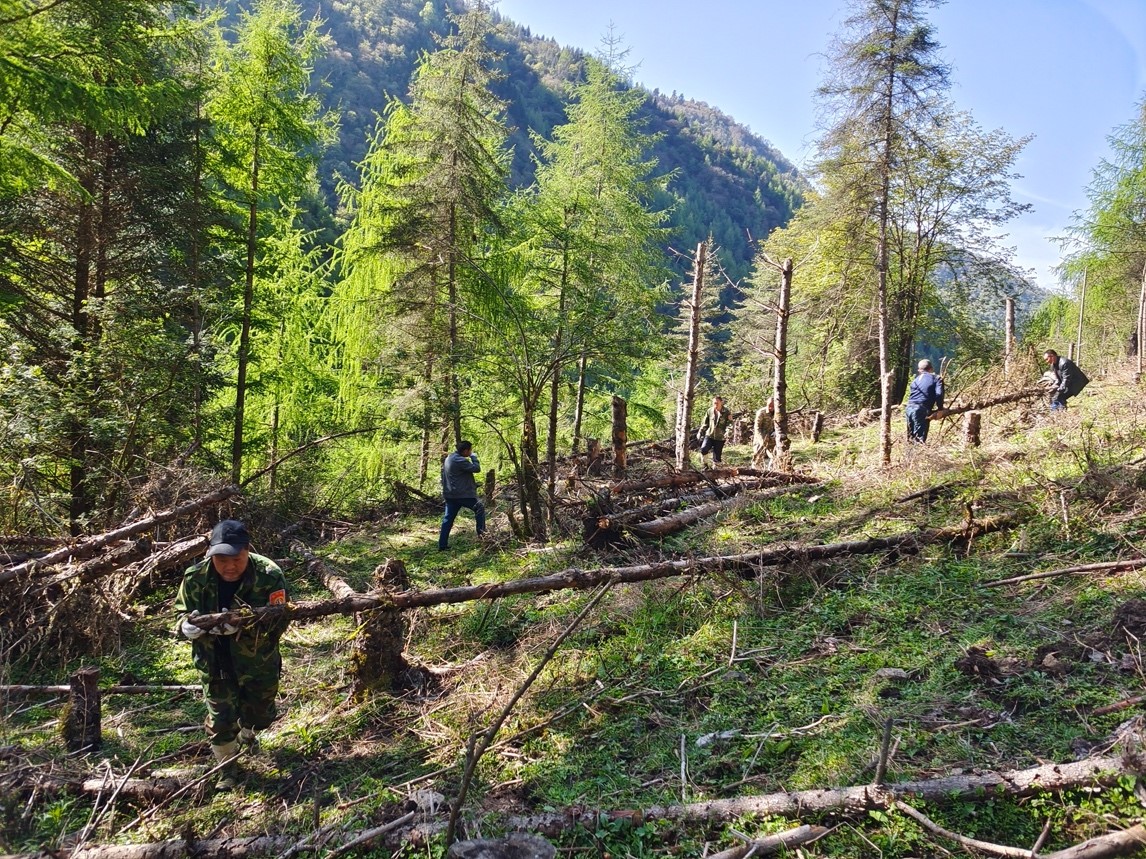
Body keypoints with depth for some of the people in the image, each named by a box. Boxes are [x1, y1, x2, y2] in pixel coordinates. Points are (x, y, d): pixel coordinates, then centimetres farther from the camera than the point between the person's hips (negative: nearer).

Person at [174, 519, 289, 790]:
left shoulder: (269, 575, -26)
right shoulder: (195, 577, -19)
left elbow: (279, 620, -25)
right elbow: (182, 613, -6)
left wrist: (243, 624, -43)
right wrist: (188, 625, -31)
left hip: (259, 661, 0)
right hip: (215, 663, 0)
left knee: (260, 713, 21)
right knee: (220, 719, 7)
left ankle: (246, 734, 59)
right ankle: (226, 767, 38)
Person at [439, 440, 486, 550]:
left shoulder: (449, 457, 12)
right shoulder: (460, 461, -20)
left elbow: (443, 474, 21)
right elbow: (476, 468, -20)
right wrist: (473, 456, -7)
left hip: (450, 494, 9)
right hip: (463, 494, -9)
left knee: (448, 519, 8)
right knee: (480, 508, 10)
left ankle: (442, 544, 7)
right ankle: (481, 532, 14)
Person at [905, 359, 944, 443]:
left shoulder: (916, 379, 22)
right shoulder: (936, 378, 5)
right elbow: (939, 394, -9)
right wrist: (940, 408, 2)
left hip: (909, 408, 6)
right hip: (921, 409, -6)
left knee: (911, 436, 15)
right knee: (920, 437, -7)